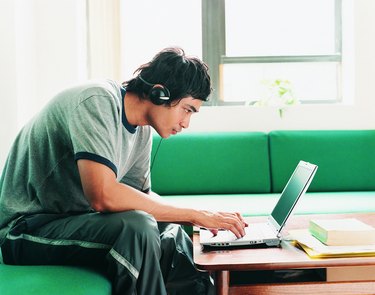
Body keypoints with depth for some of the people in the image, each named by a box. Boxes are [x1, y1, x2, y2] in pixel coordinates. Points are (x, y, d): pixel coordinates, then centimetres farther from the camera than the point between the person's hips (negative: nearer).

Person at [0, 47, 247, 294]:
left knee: (173, 236, -2)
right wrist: (193, 214, -24)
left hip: (78, 219, 8)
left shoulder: (143, 130, 5)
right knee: (136, 227, -28)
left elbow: (142, 195, 11)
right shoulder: (97, 102, -22)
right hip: (26, 225, -8)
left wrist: (206, 217, -4)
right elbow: (103, 197, -32)